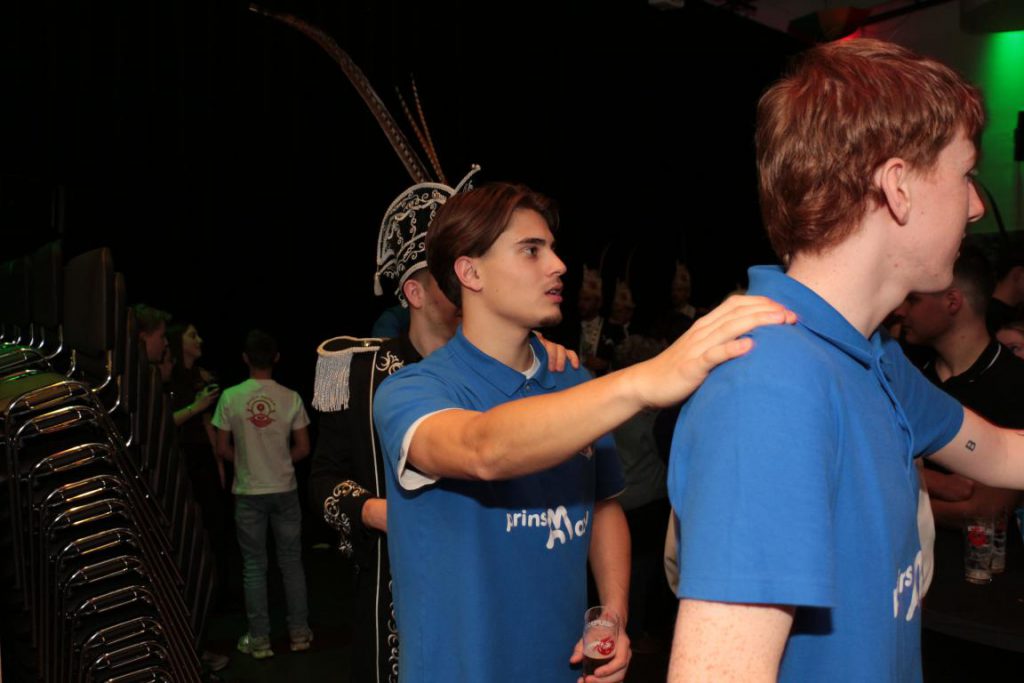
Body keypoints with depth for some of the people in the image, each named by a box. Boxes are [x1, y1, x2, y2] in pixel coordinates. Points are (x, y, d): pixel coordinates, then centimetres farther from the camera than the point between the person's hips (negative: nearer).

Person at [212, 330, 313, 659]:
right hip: (285, 491, 1)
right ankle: (299, 632, 19)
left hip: (248, 493, -1)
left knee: (254, 566, 8)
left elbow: (222, 449, -3)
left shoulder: (230, 397, -9)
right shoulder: (290, 398, -7)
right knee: (291, 562, 12)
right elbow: (303, 449, -2)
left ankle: (259, 640, 13)